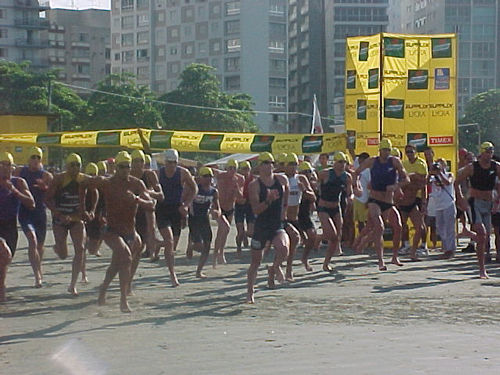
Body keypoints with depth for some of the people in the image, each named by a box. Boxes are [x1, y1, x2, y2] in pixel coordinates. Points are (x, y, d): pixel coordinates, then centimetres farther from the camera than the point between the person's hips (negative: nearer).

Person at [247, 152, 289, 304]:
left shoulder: (282, 180, 2)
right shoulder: (254, 185, -8)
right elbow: (256, 209, -17)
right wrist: (268, 200, -31)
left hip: (278, 226, 2)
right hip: (261, 227, -2)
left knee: (284, 248, -29)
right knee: (256, 262, 6)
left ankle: (274, 268, 3)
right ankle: (250, 293, 22)